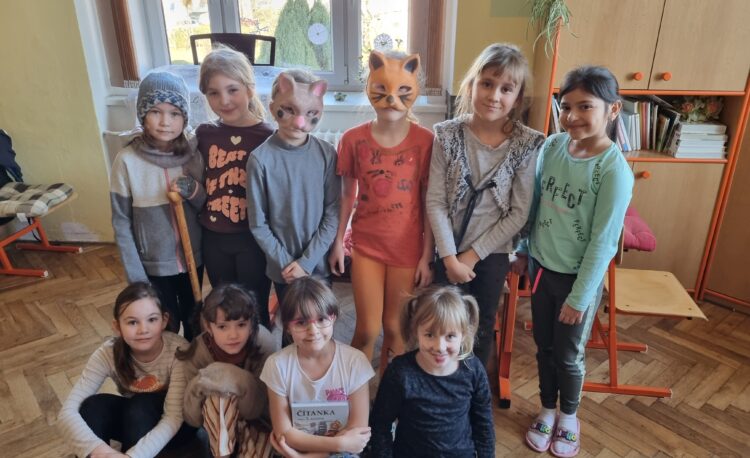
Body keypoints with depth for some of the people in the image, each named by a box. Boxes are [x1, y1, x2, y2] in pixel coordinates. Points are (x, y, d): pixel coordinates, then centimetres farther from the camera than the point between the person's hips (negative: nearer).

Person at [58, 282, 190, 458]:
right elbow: (68, 412, -26)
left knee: (140, 407, -33)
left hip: (173, 426, -3)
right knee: (93, 406, -25)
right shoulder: (108, 354, -21)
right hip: (133, 420, 3)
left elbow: (173, 417, -31)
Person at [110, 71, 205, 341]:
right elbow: (121, 224, -8)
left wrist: (193, 191, -22)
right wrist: (136, 278, -9)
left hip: (193, 259, 3)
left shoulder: (194, 151, -9)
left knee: (194, 322, 23)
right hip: (153, 265, -2)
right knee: (166, 330, 16)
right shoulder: (127, 161, -15)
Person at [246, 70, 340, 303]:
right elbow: (258, 223, -8)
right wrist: (286, 263, -9)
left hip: (319, 264, 2)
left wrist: (307, 261, -11)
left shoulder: (327, 154, -9)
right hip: (282, 269, -1)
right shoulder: (261, 159, -14)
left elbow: (333, 213, -6)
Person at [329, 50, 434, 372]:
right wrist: (337, 242, 6)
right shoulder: (354, 139, -4)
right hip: (366, 245, 1)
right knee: (367, 330, 5)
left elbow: (429, 203, -6)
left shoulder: (425, 141, -9)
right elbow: (347, 195, 4)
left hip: (407, 248, 0)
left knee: (394, 328, 13)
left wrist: (427, 256, -5)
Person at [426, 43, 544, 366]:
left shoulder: (528, 145, -12)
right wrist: (450, 257, -15)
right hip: (448, 251, 0)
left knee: (481, 327, 19)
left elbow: (519, 213, -11)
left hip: (493, 253, 0)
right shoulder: (448, 136, -12)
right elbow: (435, 202, -11)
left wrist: (474, 254, -12)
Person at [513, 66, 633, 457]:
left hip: (578, 277, -4)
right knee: (544, 346, 19)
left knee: (569, 355, 14)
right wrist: (522, 250, 12)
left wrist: (580, 295, -15)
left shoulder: (614, 169, -20)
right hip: (542, 268, 4)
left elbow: (603, 241, -18)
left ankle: (568, 416, 41)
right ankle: (547, 409, 42)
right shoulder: (552, 146, -5)